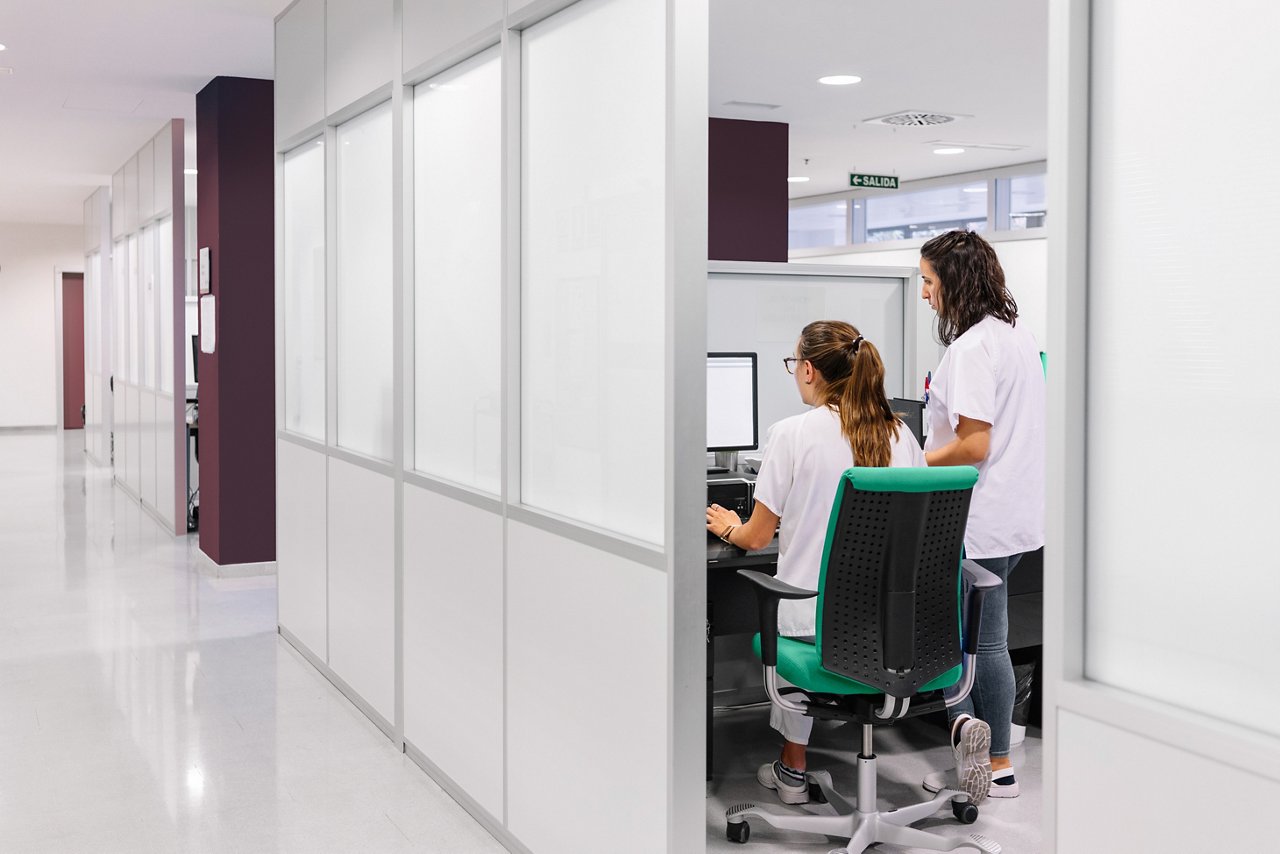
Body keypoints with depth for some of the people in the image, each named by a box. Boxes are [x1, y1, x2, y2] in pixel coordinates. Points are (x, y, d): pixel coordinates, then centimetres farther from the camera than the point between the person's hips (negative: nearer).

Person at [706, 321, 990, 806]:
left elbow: (757, 537, -6)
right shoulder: (899, 433, 0)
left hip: (816, 619, -4)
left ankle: (793, 767, 33)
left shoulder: (792, 434, -13)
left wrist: (728, 527, 17)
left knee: (783, 620, 29)